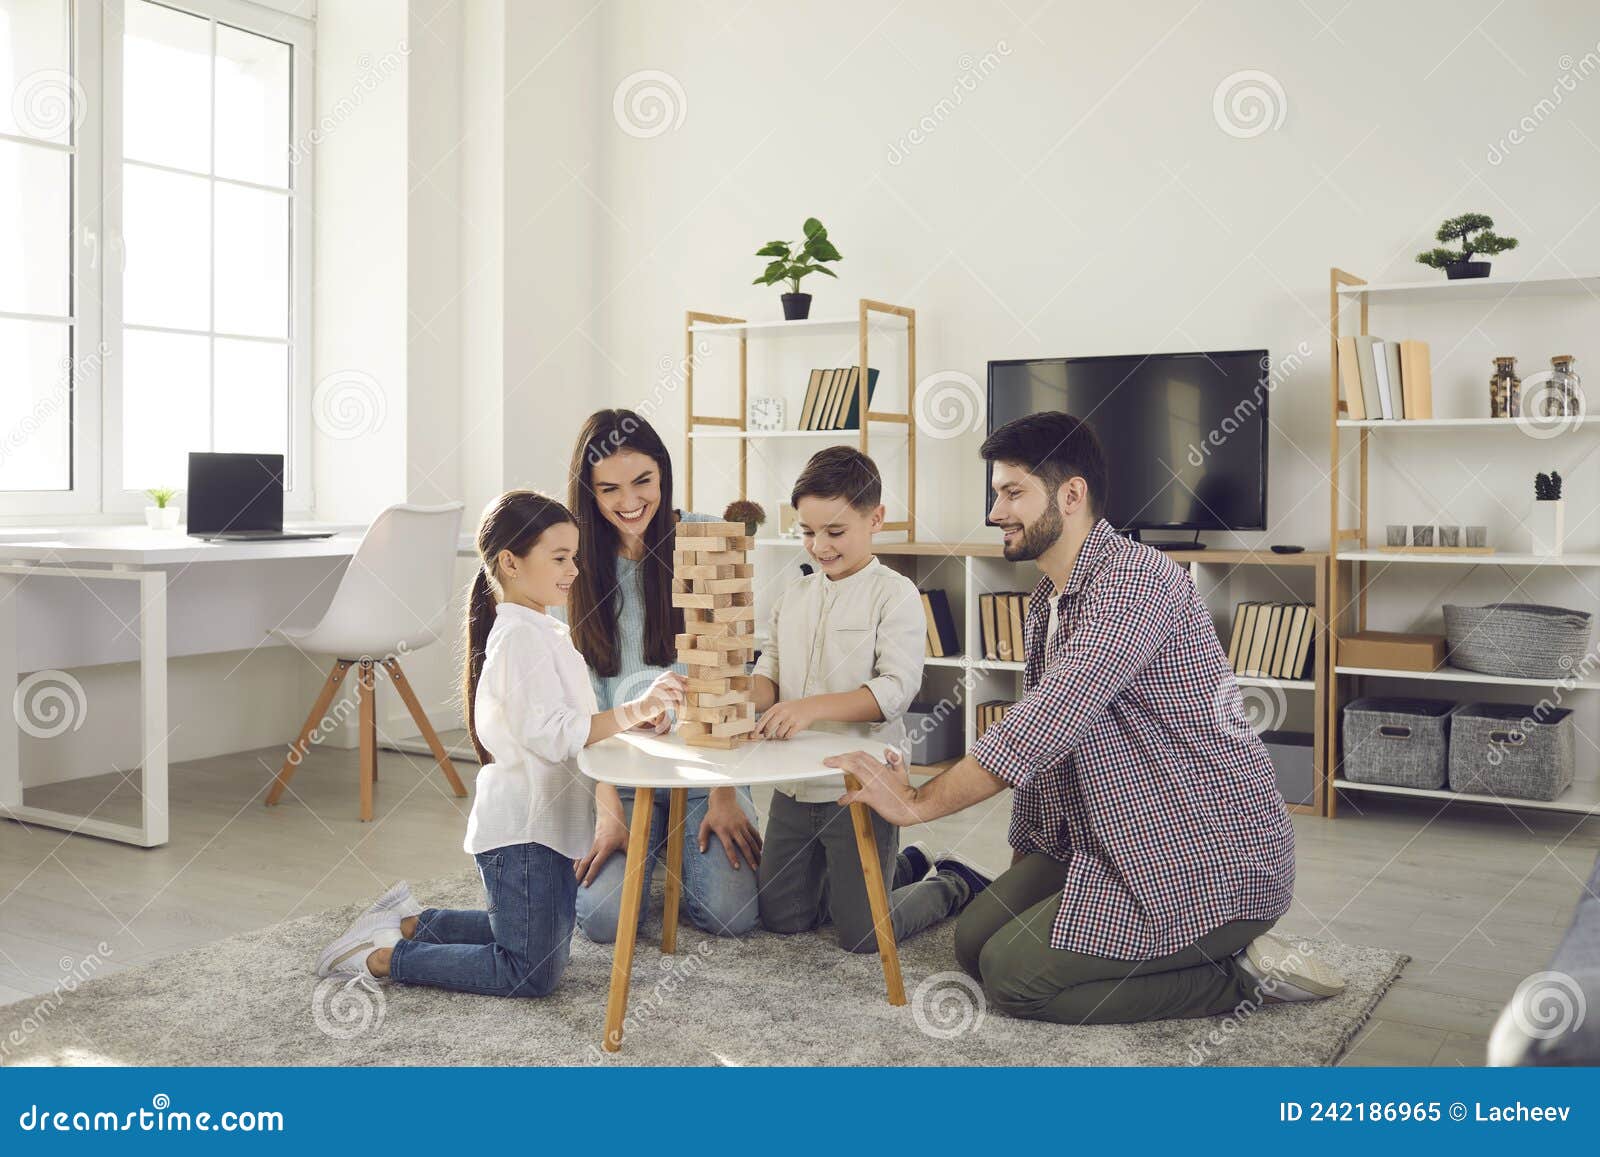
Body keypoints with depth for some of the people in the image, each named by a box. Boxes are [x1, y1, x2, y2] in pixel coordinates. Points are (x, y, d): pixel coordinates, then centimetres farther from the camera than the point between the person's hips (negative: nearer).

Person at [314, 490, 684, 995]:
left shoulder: (538, 630, 15)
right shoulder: (523, 634, -17)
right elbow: (550, 734, -27)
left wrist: (639, 710, 13)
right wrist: (634, 710, -31)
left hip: (546, 821, 11)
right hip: (521, 827, -10)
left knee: (545, 941, 21)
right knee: (534, 974, -8)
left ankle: (413, 922, 26)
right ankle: (385, 957, 0)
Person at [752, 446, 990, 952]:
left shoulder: (895, 594, -11)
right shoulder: (794, 597, 9)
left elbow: (896, 688, -21)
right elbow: (771, 670, 10)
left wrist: (813, 707, -33)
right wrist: (749, 696, -15)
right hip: (795, 786, 7)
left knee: (862, 936, -3)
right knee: (781, 918, 15)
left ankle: (953, 884, 25)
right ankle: (906, 867, 34)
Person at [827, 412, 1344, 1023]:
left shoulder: (1136, 578, -21)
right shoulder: (1044, 605, 11)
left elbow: (1052, 719, -30)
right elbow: (1043, 746, 17)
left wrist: (921, 801, -24)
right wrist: (1020, 867, 16)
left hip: (1207, 856, -10)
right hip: (1110, 843, 10)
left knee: (1012, 975, -13)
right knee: (975, 939, 6)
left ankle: (1241, 974, -2)